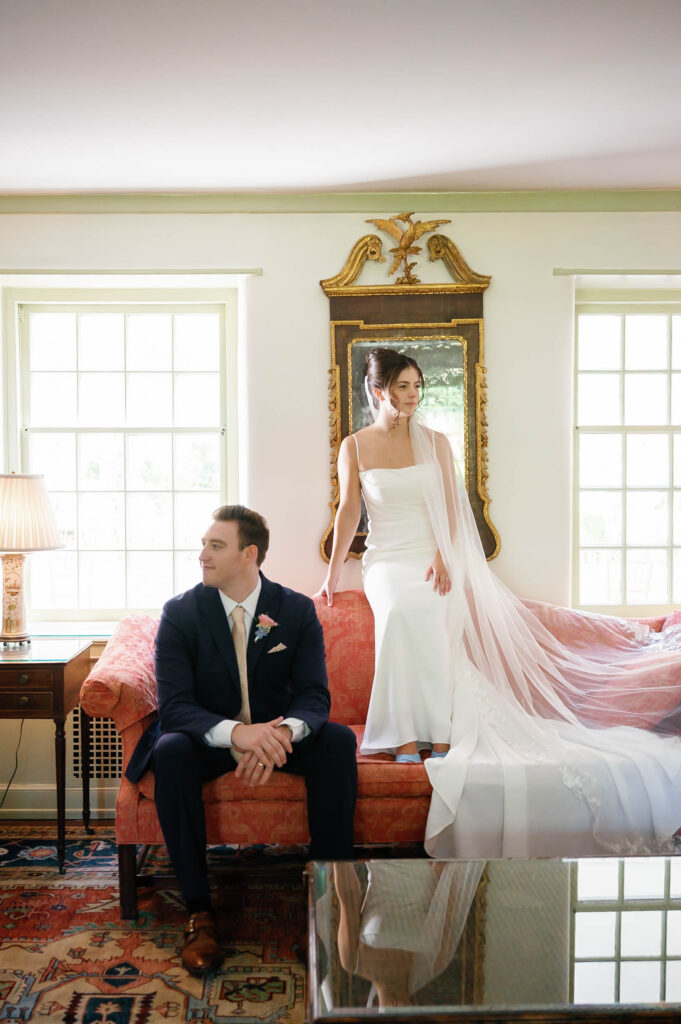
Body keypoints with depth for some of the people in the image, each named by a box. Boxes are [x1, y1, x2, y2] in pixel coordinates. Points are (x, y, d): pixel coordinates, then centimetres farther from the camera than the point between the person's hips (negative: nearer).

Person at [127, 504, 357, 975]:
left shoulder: (298, 610, -8)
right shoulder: (180, 613, -11)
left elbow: (315, 696, -13)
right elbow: (174, 705, -19)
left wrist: (283, 732, -38)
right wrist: (235, 732, -40)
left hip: (276, 732, 1)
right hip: (209, 737, -1)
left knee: (339, 741, -26)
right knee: (171, 750, -33)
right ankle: (199, 911, -21)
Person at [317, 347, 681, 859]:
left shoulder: (435, 442, 9)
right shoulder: (355, 446, 7)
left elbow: (450, 508, 5)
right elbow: (348, 511, 7)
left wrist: (443, 559, -10)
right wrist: (332, 573, 3)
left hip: (435, 558, 0)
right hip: (386, 559, 0)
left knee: (425, 612, -32)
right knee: (401, 610, -33)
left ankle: (434, 731, -27)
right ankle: (408, 736, -29)